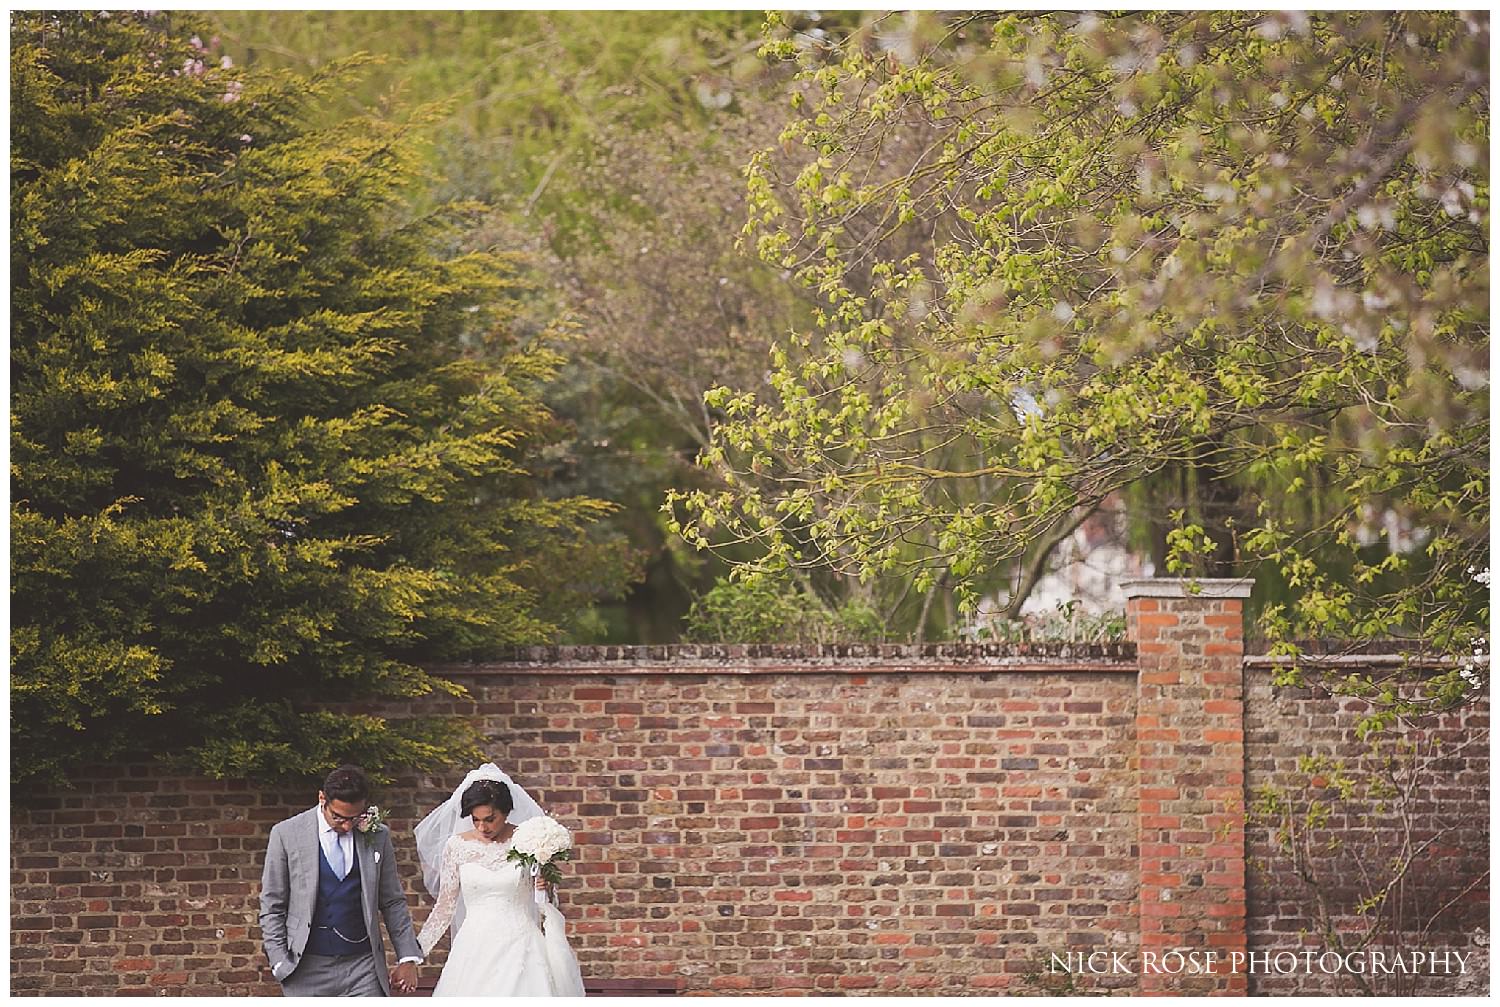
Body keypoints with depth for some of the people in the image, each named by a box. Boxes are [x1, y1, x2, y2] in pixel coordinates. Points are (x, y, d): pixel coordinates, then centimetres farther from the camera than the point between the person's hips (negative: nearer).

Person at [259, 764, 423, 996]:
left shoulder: (377, 837, 6)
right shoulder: (287, 834, -1)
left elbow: (393, 903, 13)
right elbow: (271, 907, 3)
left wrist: (409, 958, 9)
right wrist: (279, 962, -3)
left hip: (363, 966, 2)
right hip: (308, 972, -1)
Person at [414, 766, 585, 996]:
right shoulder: (457, 846, 3)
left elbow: (546, 908, 8)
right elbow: (445, 907, 11)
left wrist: (545, 890, -14)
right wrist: (415, 950, 8)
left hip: (520, 949, -1)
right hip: (475, 950, 1)